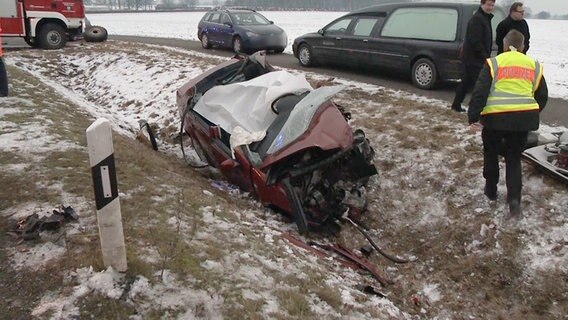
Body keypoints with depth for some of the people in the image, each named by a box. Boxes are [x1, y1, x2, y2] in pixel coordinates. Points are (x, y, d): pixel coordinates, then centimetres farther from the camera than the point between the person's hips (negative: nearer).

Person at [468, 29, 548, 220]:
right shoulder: (534, 66, 16)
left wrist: (473, 116, -4)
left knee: (491, 153, 21)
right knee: (514, 158, 14)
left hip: (496, 117, -2)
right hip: (524, 117, 3)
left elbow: (480, 92, -5)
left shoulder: (494, 63, 5)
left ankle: (491, 190, 33)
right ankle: (514, 201, -1)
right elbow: (542, 96, 19)